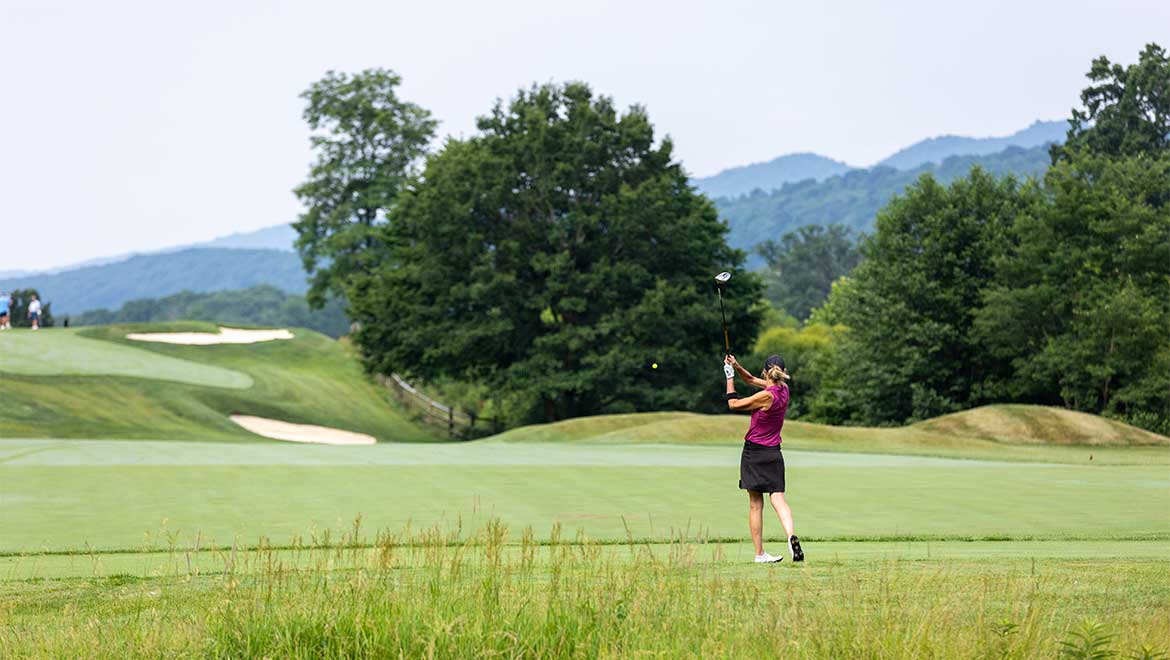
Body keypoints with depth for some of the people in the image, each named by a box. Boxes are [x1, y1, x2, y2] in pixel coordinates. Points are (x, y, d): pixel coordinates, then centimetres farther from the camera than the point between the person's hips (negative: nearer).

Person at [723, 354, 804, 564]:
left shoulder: (767, 395, -17)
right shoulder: (784, 389, 4)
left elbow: (733, 404, -6)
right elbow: (751, 380, 17)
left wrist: (730, 377, 2)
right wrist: (737, 367, 5)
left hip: (754, 451, -5)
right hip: (774, 452, 5)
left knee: (755, 505, 2)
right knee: (778, 498, -1)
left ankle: (759, 553, 5)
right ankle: (791, 535, -27)